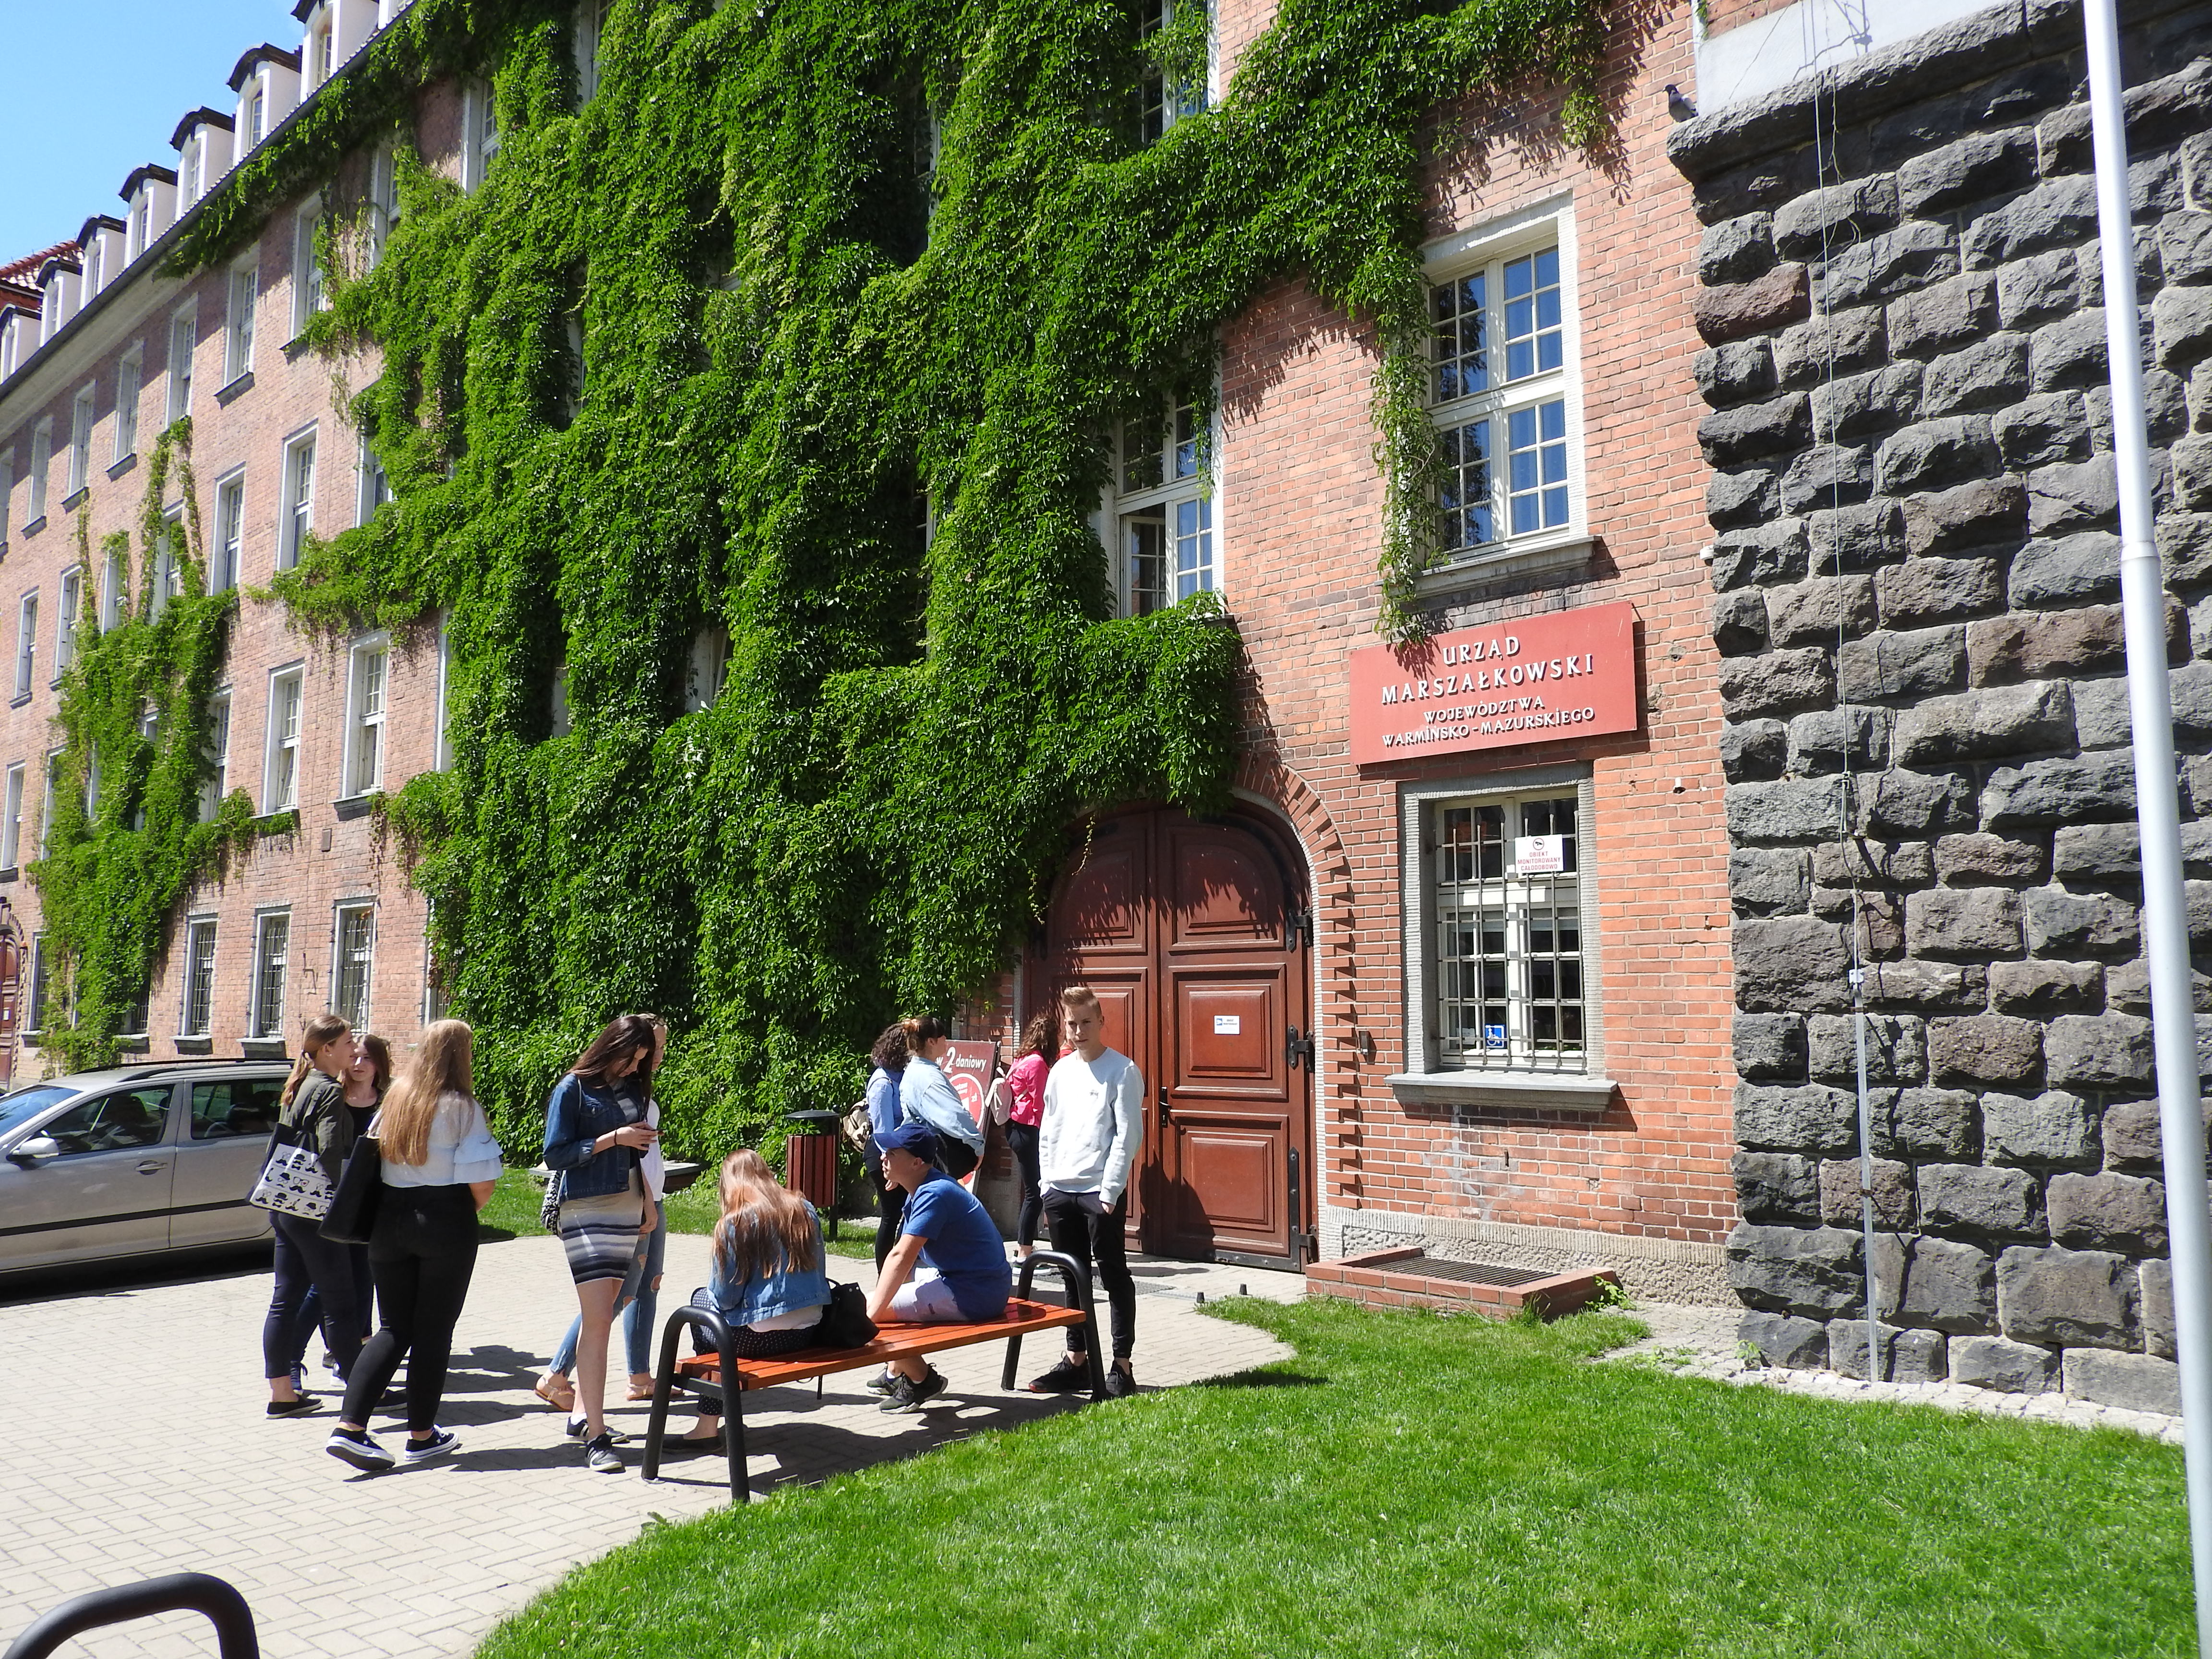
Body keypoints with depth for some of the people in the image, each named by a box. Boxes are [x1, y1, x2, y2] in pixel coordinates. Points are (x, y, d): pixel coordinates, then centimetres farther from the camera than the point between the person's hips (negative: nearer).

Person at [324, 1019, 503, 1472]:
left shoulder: (394, 1100, 4)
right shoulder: (462, 1108, -12)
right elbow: (482, 1183, -15)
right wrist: (467, 1212, 5)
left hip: (390, 1221, 5)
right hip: (446, 1225, -5)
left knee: (394, 1328, 13)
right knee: (433, 1330, 8)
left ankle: (349, 1427, 2)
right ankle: (423, 1435, 17)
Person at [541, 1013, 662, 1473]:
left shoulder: (633, 1088, 11)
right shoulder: (573, 1089, -5)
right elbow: (556, 1155, -9)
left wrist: (647, 1201, 16)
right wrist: (613, 1139, -14)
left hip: (627, 1208, 6)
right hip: (587, 1210, -6)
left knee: (602, 1317, 12)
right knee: (598, 1320, -12)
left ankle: (584, 1412, 24)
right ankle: (596, 1438, -11)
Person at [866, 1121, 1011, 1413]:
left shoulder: (934, 1194, -21)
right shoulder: (922, 1190, 11)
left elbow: (901, 1259, -27)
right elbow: (906, 1263, 12)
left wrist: (870, 1314, -25)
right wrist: (879, 1295, 5)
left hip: (972, 1296, -11)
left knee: (865, 1308, -14)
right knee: (887, 1285, 26)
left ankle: (923, 1381, 2)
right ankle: (899, 1373, 35)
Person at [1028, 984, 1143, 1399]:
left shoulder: (1122, 1070, -6)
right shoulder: (1061, 1070, 11)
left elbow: (1128, 1136, -10)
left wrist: (1110, 1193, -14)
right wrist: (1048, 1186, 8)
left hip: (1101, 1191, -6)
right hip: (1060, 1192, 6)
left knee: (1115, 1276, 1)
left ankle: (1122, 1366, 7)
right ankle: (1076, 1362, 22)